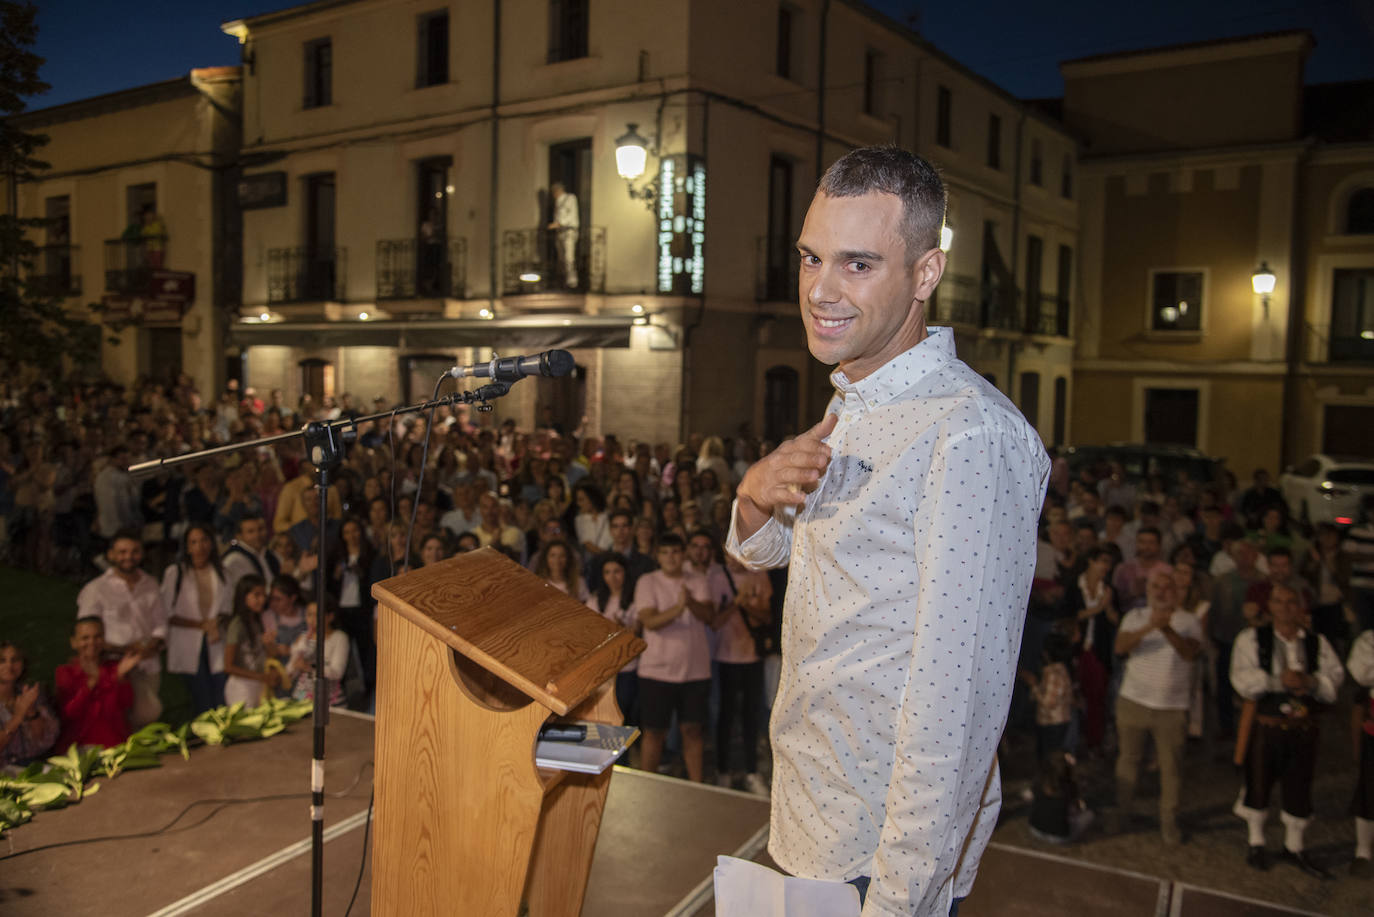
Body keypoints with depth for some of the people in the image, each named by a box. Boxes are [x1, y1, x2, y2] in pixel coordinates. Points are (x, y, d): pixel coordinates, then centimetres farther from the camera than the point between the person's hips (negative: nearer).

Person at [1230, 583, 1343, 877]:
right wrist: (1279, 681, -25)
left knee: (1299, 786, 12)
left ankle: (1294, 847, 32)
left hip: (1303, 728, 3)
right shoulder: (1252, 638, -4)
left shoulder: (1317, 643, 6)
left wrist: (1308, 682, -20)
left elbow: (1334, 679, -2)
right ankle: (1256, 843, 29)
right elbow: (1243, 679, -14)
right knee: (1258, 782, 9)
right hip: (1265, 724, -3)